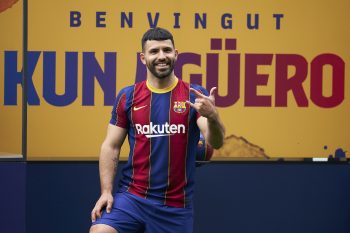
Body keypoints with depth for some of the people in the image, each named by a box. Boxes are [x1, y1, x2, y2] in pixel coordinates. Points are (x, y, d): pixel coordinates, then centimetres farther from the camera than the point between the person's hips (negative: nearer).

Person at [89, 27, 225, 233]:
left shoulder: (195, 96, 0)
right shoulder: (128, 97, 3)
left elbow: (216, 142, -11)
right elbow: (111, 147, 6)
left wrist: (212, 116, -32)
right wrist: (106, 191, -5)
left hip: (176, 205, 0)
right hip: (131, 197, 0)